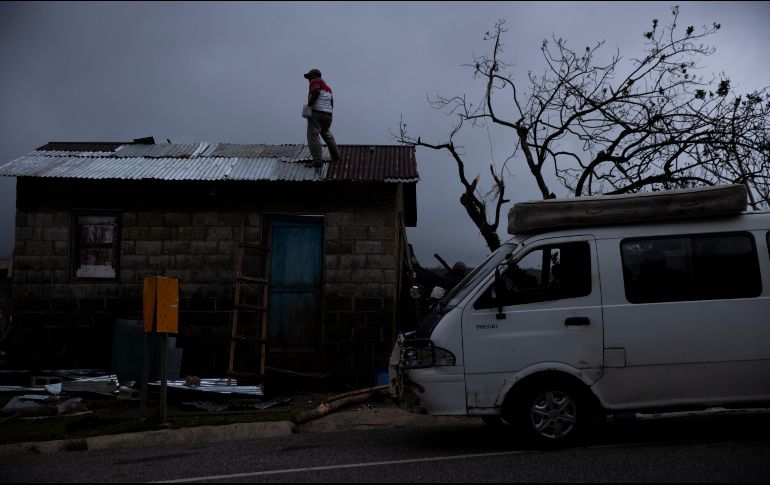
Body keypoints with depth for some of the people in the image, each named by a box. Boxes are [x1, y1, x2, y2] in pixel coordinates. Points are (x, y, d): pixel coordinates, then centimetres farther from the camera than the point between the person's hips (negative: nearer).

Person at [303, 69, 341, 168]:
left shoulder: (315, 81, 0)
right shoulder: (327, 87, 24)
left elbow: (316, 92, -21)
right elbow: (331, 103, 22)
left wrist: (309, 104, -14)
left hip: (316, 113, -8)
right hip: (328, 114, 9)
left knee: (313, 136, -9)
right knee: (326, 133, 27)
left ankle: (317, 161, -17)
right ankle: (336, 156, 31)